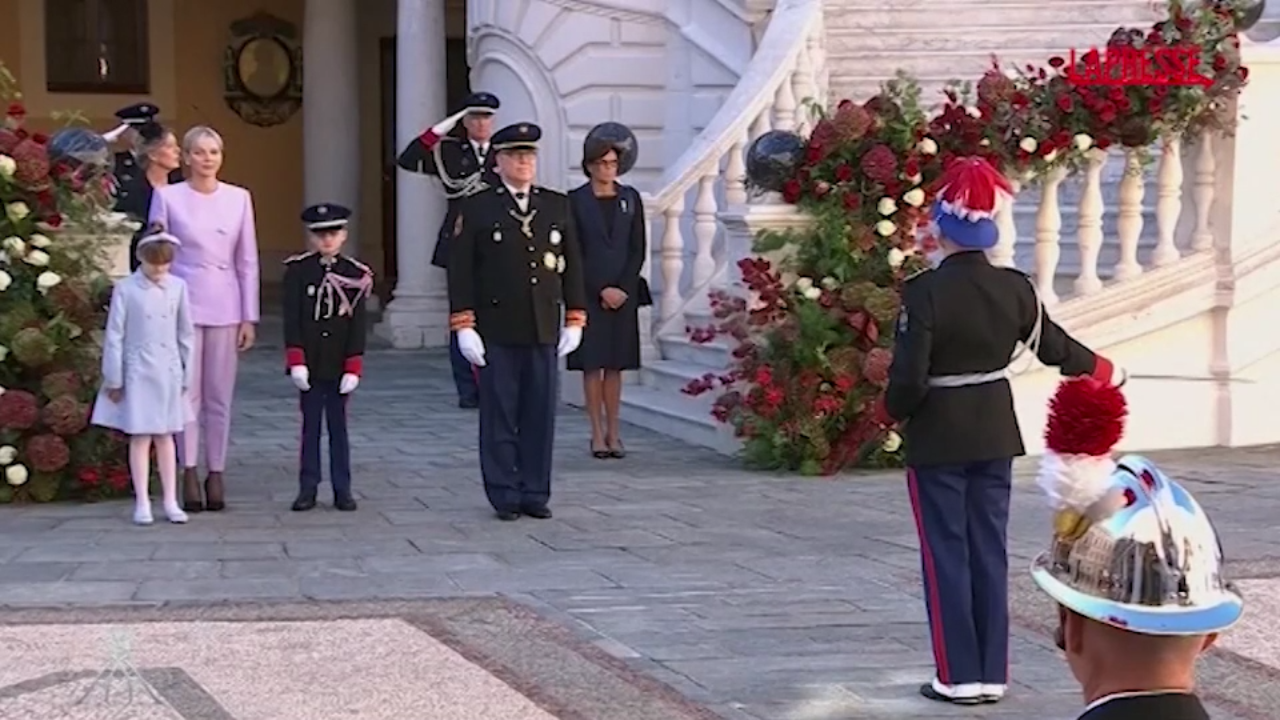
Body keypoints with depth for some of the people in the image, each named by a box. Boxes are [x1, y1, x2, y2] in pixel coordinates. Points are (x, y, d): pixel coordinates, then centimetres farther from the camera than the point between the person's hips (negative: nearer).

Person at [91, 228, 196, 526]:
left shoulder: (177, 287, 3)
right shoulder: (125, 290, -6)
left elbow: (185, 334, 9)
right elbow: (114, 336, -3)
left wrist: (187, 375, 9)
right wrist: (114, 379, -4)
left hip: (168, 373, 3)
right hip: (138, 373, -3)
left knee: (165, 436, 10)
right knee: (140, 437, 1)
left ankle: (170, 501, 14)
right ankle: (142, 503, 7)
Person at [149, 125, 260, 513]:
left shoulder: (238, 198, 7)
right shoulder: (168, 197, 2)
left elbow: (247, 262, 8)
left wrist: (249, 317, 5)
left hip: (224, 306, 2)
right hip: (182, 302, -2)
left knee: (220, 395, 4)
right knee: (187, 392, -3)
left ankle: (216, 473, 10)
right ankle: (190, 473, 2)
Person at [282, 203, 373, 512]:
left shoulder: (356, 275, 0)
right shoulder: (297, 270, -1)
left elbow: (358, 324, -1)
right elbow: (291, 320, -4)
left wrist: (353, 368, -6)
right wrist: (296, 361, -12)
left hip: (339, 366, 0)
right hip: (309, 365, 0)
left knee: (338, 426, 7)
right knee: (310, 426, 6)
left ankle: (342, 490, 11)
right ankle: (308, 488, 11)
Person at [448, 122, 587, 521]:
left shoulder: (558, 205, 10)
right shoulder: (477, 208, 0)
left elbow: (572, 266, 12)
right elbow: (460, 270, -2)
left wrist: (574, 320, 7)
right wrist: (464, 326, -8)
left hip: (545, 331, 3)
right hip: (497, 333, -3)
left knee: (541, 414, 5)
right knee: (499, 417, 2)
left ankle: (535, 493, 13)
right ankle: (504, 495, 9)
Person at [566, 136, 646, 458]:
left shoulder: (630, 198, 8)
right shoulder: (576, 201, -1)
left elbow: (637, 249, 6)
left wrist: (623, 288, -6)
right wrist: (601, 290, -10)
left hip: (623, 293, 2)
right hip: (588, 293, -2)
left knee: (616, 364, 5)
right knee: (592, 363, -1)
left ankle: (614, 432, 9)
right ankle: (598, 433, 3)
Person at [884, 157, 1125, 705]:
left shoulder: (924, 292, -19)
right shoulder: (1014, 287, -3)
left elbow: (908, 377, -20)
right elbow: (1053, 346, 11)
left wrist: (894, 410, 2)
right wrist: (1100, 369, 31)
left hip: (938, 439, -5)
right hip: (995, 434, 5)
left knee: (947, 553, 3)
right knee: (990, 550, 10)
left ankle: (960, 676, 5)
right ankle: (992, 673, 15)